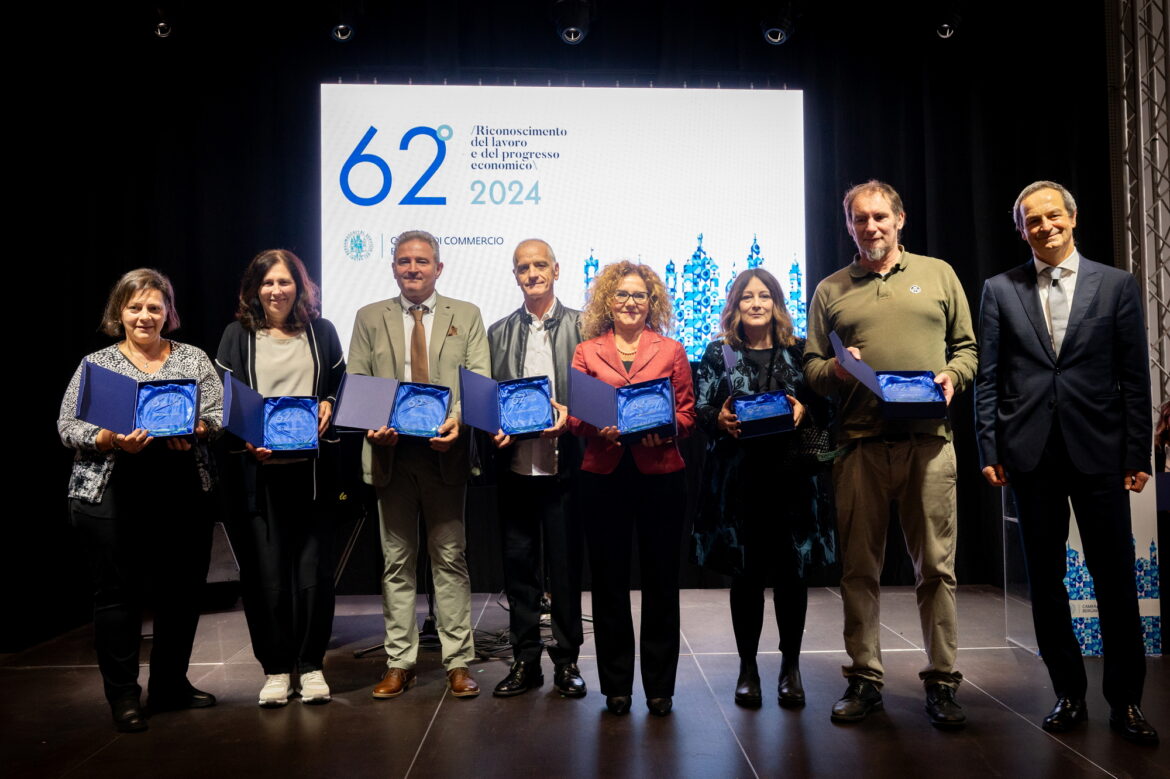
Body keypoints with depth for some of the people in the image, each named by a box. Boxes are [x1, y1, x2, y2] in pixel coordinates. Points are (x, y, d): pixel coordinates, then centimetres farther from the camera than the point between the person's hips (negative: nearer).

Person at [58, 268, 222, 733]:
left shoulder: (194, 359, 10)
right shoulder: (96, 364, 5)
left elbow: (218, 415, 4)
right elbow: (68, 427, 1)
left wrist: (195, 429, -16)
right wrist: (112, 440, -16)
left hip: (185, 494, 2)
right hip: (111, 496, -2)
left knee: (182, 591, 8)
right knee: (119, 593, 3)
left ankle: (171, 685, 25)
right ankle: (123, 696, 18)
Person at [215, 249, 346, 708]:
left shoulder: (320, 331, 11)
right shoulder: (238, 334, 7)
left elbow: (342, 385, 17)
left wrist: (328, 405, -5)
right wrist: (247, 438, -14)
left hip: (311, 466, 1)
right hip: (256, 468, -1)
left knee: (314, 567, 2)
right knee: (265, 571, 1)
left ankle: (311, 666, 16)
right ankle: (275, 669, 16)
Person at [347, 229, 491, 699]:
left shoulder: (466, 316, 8)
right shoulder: (369, 319, 11)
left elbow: (479, 380, -1)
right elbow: (355, 385, 5)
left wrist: (458, 420, -19)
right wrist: (372, 425, -14)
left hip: (444, 450, -1)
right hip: (391, 451, 2)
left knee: (450, 558, 4)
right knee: (397, 562, 9)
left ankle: (458, 663, 13)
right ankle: (399, 663, 19)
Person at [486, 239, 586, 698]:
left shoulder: (582, 326, 3)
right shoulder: (499, 332, 13)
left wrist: (569, 415, -16)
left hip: (564, 465, -3)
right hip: (515, 465, 3)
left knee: (565, 565, 4)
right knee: (518, 564, 9)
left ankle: (567, 660, 19)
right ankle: (525, 659, 22)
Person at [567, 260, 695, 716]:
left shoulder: (671, 351, 10)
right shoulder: (586, 351, 10)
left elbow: (687, 413, 6)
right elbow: (574, 416, 6)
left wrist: (663, 430, -14)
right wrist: (599, 428, -14)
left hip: (660, 473, 0)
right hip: (604, 474, 1)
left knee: (660, 580, 4)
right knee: (609, 580, 5)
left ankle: (660, 686, 16)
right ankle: (616, 685, 18)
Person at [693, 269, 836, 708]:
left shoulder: (799, 351, 9)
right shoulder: (718, 353, 8)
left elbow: (824, 407, 8)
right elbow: (699, 409, 4)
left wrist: (804, 412, -13)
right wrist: (719, 419, -16)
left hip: (792, 474, 1)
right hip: (737, 477, 0)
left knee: (791, 571, 4)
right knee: (746, 573, 5)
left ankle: (791, 666, 20)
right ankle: (747, 667, 18)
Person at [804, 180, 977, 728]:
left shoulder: (937, 274, 15)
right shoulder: (830, 290, 14)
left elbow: (967, 346, 15)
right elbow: (810, 368, 12)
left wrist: (953, 376, -5)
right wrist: (837, 368, -8)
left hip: (928, 439, 0)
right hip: (859, 442, 1)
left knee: (935, 565, 2)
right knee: (858, 567, 5)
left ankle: (941, 682, 13)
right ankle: (864, 679, 16)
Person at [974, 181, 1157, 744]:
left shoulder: (1116, 285, 6)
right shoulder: (1000, 290, 7)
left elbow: (1135, 378, 3)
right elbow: (988, 378, 5)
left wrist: (1138, 454, -2)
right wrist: (989, 450, -1)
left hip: (1099, 451, -1)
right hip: (1031, 454, 1)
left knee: (1115, 578, 3)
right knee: (1045, 580, 8)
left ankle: (1125, 700, 17)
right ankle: (1068, 693, 21)